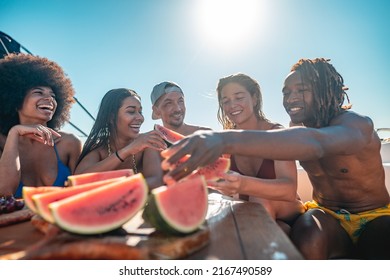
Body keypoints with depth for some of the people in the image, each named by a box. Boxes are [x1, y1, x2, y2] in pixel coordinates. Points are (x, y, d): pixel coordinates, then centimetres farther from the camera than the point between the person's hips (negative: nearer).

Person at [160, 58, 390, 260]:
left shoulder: (357, 124, -19)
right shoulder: (297, 129, 0)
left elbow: (315, 143, -42)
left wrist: (228, 139, -58)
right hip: (326, 215, 3)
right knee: (307, 241, -29)